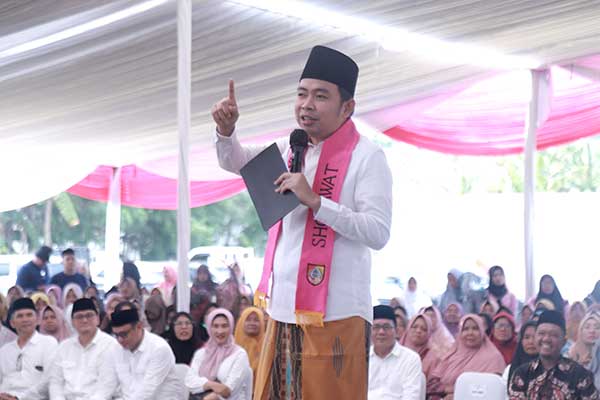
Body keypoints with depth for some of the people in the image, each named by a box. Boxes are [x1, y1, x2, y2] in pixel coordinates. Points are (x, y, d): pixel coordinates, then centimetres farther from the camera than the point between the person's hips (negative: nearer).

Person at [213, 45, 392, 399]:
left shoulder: (366, 156, -9)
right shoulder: (291, 148, 13)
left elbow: (379, 233, -16)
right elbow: (234, 162, 19)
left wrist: (315, 201, -23)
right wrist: (227, 129, -3)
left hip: (334, 313, -7)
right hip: (283, 307, 7)